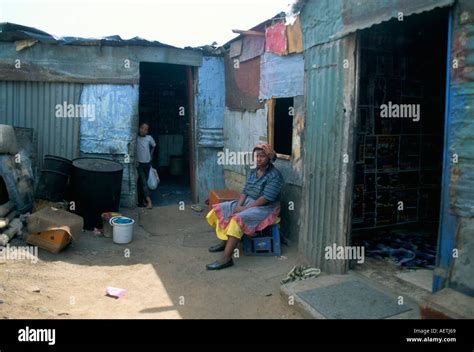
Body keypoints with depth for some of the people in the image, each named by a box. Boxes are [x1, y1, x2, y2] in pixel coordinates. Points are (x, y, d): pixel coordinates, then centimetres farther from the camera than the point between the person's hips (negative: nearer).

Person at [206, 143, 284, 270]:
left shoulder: (275, 175, -15)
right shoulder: (253, 172, 9)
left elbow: (265, 198, -22)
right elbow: (245, 191, 7)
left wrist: (245, 208, -23)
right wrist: (239, 205, -12)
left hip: (265, 208, -9)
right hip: (248, 202, 9)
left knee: (238, 219, -32)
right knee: (220, 209, 1)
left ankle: (226, 258, -33)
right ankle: (225, 242, 14)